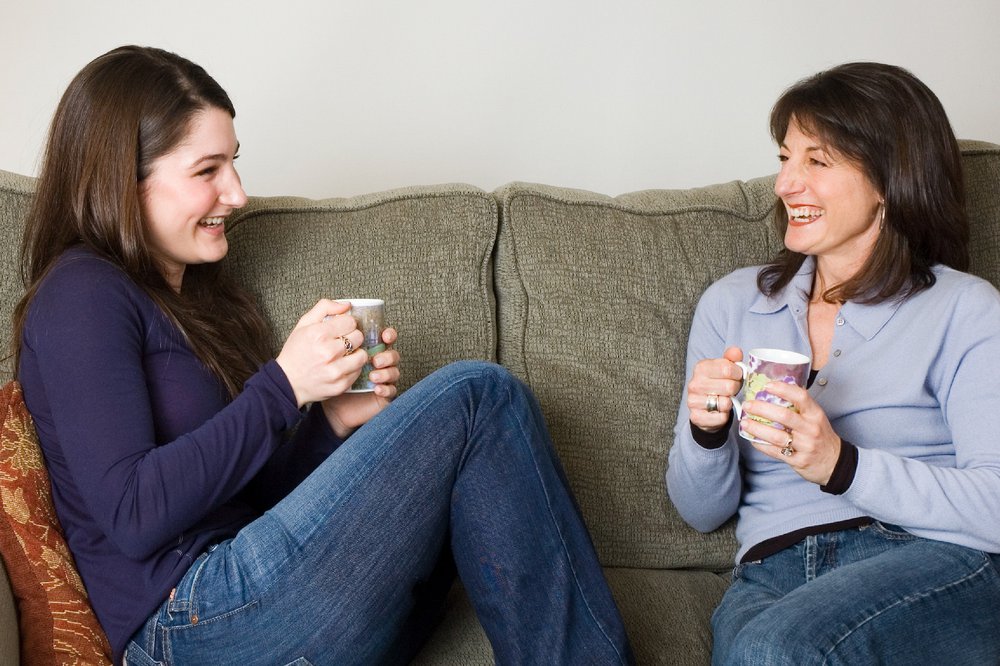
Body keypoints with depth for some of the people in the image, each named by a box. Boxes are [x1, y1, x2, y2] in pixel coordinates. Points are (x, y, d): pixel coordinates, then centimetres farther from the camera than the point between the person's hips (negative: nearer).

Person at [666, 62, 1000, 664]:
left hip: (940, 565, -2)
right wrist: (706, 430, -5)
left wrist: (840, 465, -18)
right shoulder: (732, 304, 17)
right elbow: (703, 512, 17)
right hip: (771, 575, 3)